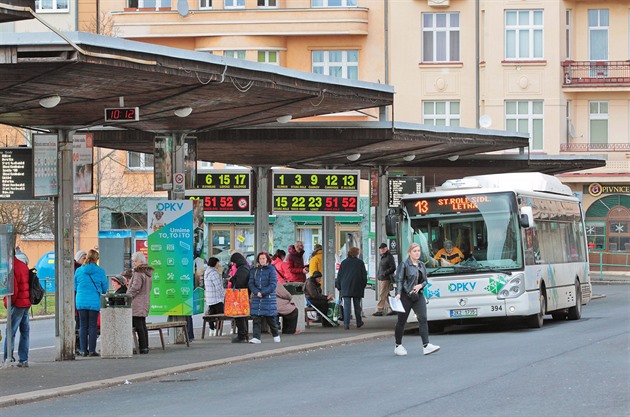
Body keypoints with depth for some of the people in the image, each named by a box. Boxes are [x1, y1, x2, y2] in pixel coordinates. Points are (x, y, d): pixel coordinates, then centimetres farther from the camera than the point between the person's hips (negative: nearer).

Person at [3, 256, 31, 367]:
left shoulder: (11, 268, -15)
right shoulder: (23, 265, 11)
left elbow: (13, 289, -19)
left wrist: (8, 303, -6)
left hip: (17, 304, -9)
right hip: (27, 303, 9)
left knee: (10, 332, -5)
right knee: (25, 332, 10)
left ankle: (8, 359, -7)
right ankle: (23, 360, 11)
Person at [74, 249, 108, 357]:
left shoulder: (79, 271, 1)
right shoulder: (100, 271, -4)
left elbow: (75, 287, 11)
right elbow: (105, 289, 4)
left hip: (81, 302, 2)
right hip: (94, 302, -2)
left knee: (83, 326, 8)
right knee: (93, 326, 3)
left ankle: (83, 350, 7)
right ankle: (92, 350, 1)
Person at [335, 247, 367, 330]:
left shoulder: (344, 263, 4)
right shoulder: (360, 263, 0)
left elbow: (339, 276, 6)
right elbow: (364, 276, 3)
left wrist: (339, 287, 12)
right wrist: (363, 285, 13)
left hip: (345, 288, 0)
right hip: (357, 288, 0)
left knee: (346, 306, -3)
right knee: (357, 305, 11)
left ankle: (346, 324, -10)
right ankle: (359, 322, 20)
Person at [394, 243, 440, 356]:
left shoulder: (422, 265, 12)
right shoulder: (404, 265, -6)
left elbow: (425, 281, 19)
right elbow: (399, 280, -11)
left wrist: (420, 285, -3)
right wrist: (398, 294, -23)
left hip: (418, 296, 5)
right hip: (405, 296, -5)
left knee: (423, 319, -9)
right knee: (402, 321, 4)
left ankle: (426, 346, -15)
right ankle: (398, 346, 17)